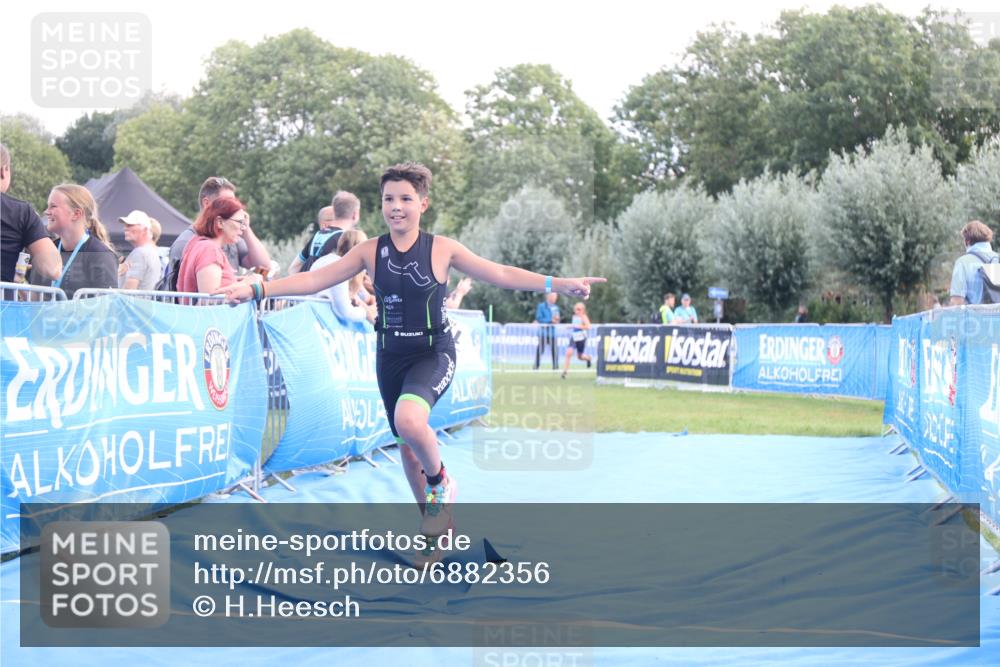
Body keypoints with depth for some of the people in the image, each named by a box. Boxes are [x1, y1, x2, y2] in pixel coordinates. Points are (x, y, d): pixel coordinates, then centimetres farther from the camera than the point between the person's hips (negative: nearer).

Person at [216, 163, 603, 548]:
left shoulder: (441, 249, -8)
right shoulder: (371, 252, -2)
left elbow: (500, 274, -8)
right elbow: (314, 280, -4)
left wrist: (557, 284, -18)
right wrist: (255, 290, -13)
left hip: (434, 354, -4)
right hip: (391, 357, 4)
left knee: (410, 421, -32)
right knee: (407, 445, 12)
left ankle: (440, 483, -2)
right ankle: (435, 523, 32)